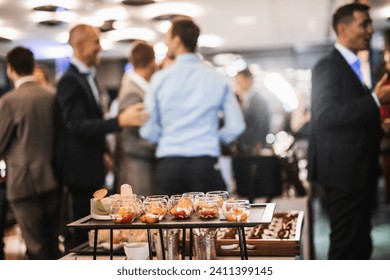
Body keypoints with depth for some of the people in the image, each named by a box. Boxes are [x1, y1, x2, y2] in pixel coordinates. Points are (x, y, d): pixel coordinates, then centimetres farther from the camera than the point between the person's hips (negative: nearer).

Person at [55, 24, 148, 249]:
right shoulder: (70, 81, -17)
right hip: (80, 167, -9)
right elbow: (77, 126, -27)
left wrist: (104, 151, 12)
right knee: (83, 228, -3)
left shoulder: (89, 77, 13)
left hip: (93, 165, 9)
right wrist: (120, 121, -36)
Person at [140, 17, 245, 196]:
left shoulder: (160, 78, 0)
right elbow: (236, 126, 2)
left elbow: (148, 131, 1)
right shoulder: (216, 79, 3)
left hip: (169, 163, 0)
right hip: (206, 163, 0)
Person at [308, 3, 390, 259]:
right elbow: (327, 116, -26)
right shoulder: (328, 66, -13)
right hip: (344, 171, -10)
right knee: (346, 245, -2)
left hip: (359, 171, 10)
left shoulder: (353, 66, 16)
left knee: (360, 244, 18)